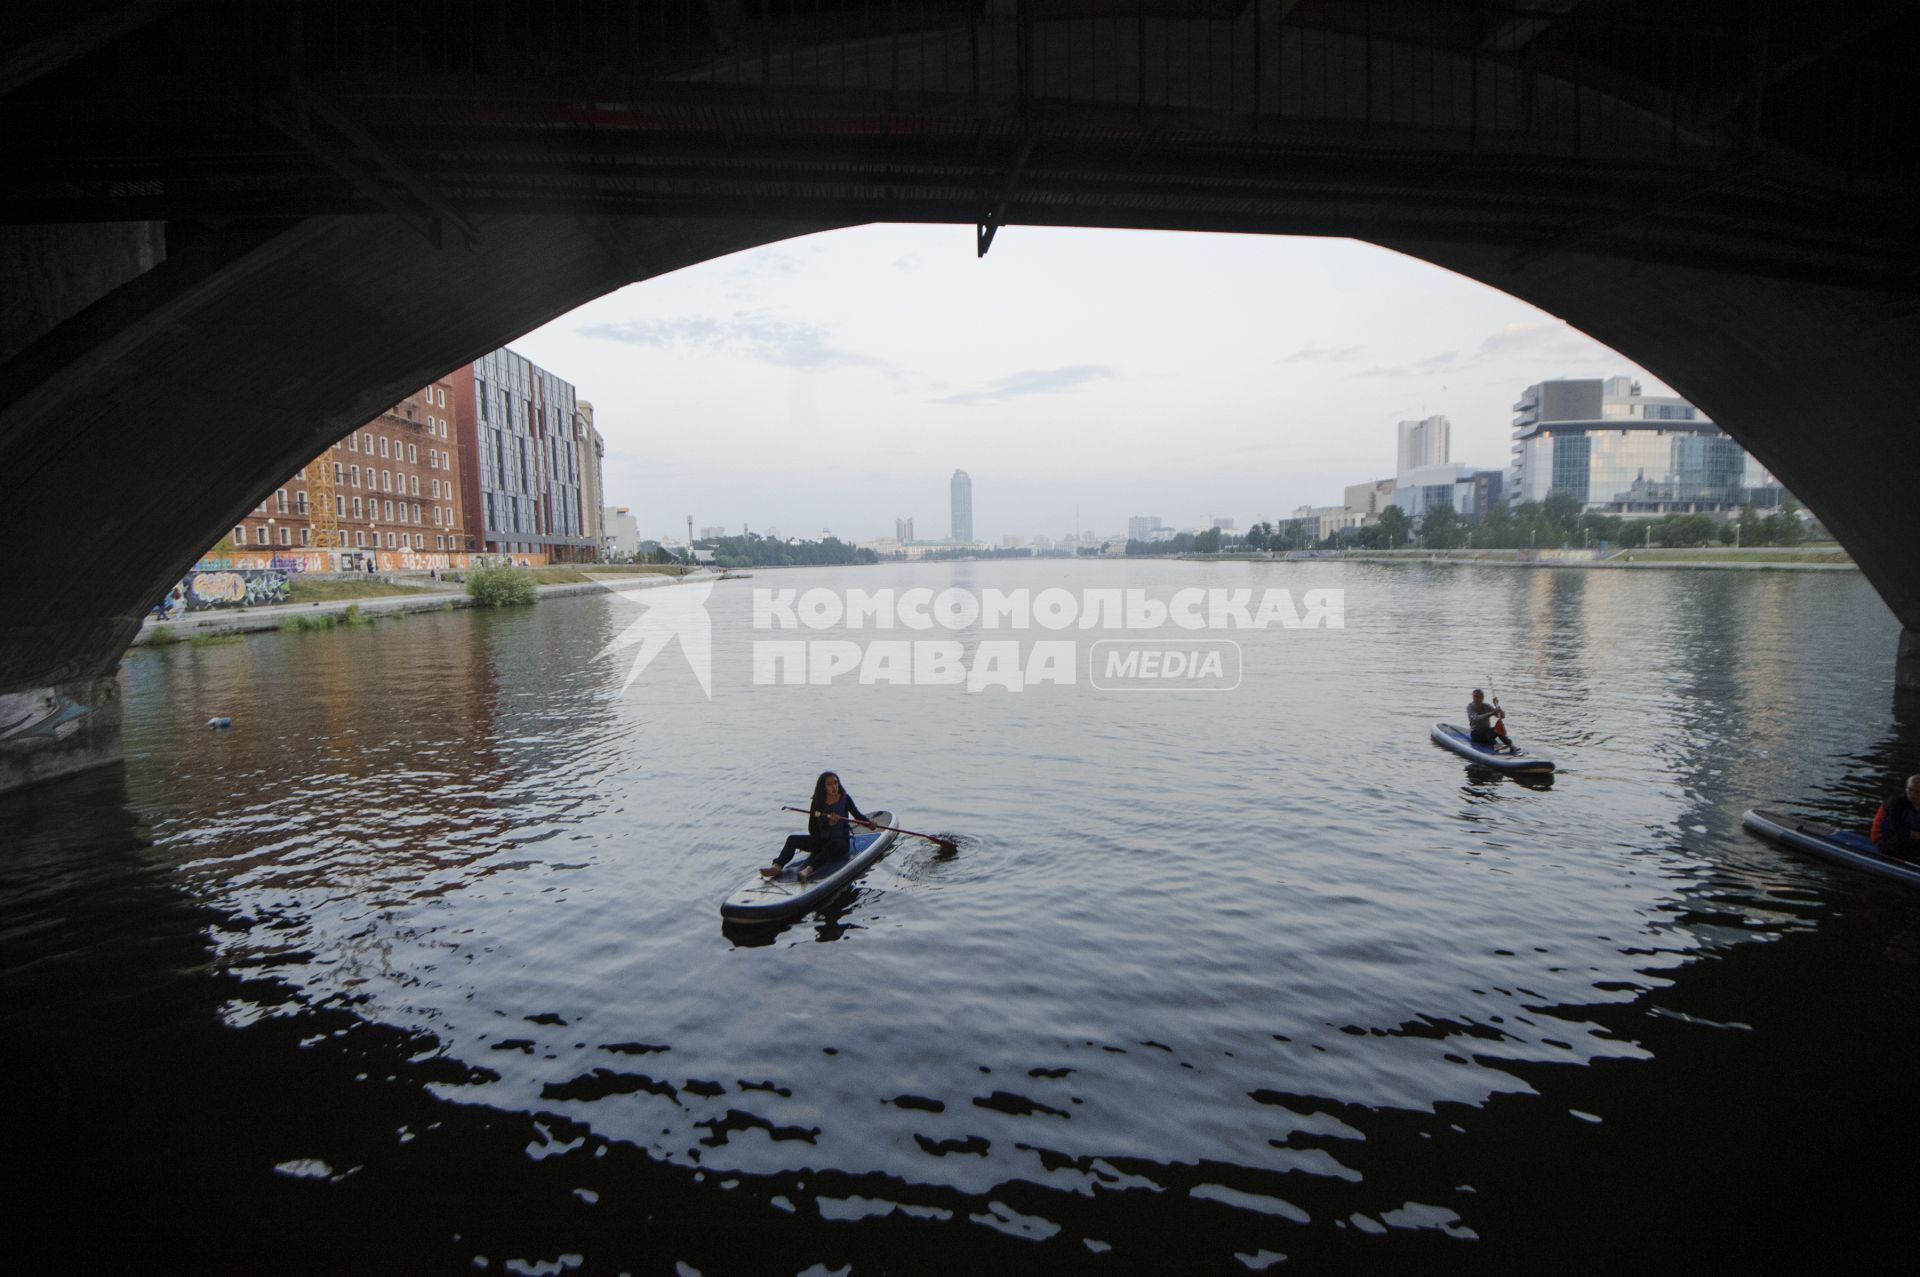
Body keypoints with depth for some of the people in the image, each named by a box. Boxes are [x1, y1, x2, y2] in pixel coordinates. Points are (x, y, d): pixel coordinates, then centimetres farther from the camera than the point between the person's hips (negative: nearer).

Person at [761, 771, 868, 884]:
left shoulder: (845, 799, -2)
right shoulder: (817, 803, 0)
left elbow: (858, 816, 4)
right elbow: (812, 830, -7)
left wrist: (869, 823, -16)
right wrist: (828, 823, -23)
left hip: (842, 842, -4)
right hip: (821, 841, 4)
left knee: (832, 845, -39)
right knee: (792, 839, -12)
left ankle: (808, 870, -59)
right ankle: (777, 866, -34)